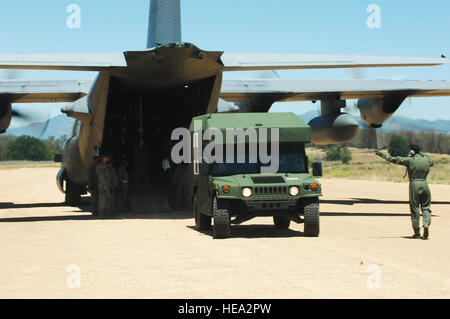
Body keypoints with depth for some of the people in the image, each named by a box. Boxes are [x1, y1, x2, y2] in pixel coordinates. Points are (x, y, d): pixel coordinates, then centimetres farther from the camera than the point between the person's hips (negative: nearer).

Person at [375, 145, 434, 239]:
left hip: (414, 185, -3)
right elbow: (431, 162, 32)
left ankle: (417, 232, 8)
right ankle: (426, 225, -13)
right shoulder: (427, 160, 7)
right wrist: (422, 154, 33)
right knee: (426, 207, 11)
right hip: (424, 185, 3)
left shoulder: (410, 160, -7)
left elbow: (395, 159, -4)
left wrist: (383, 155, 4)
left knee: (414, 208, 5)